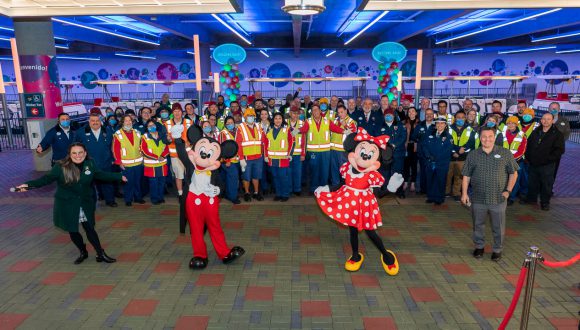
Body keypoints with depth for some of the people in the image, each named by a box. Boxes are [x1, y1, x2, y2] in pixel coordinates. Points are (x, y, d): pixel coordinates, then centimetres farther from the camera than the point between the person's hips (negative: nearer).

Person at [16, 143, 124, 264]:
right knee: (72, 230, 12)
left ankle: (100, 254, 19)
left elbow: (101, 175, 8)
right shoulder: (61, 166, -15)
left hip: (86, 204, 1)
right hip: (67, 205, -1)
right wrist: (29, 184, -33)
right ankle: (83, 253, 34)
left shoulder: (90, 164, -6)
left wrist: (119, 177, 11)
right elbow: (47, 178, -18)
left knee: (90, 228, 8)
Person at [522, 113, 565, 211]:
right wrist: (528, 157, 7)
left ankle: (545, 202, 20)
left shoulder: (557, 134, -7)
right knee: (532, 183, 17)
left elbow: (559, 150, -13)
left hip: (547, 165, -5)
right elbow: (528, 145, 17)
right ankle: (531, 198, 34)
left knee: (546, 184, 5)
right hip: (533, 164, 5)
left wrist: (549, 159, -18)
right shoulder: (535, 132, 9)